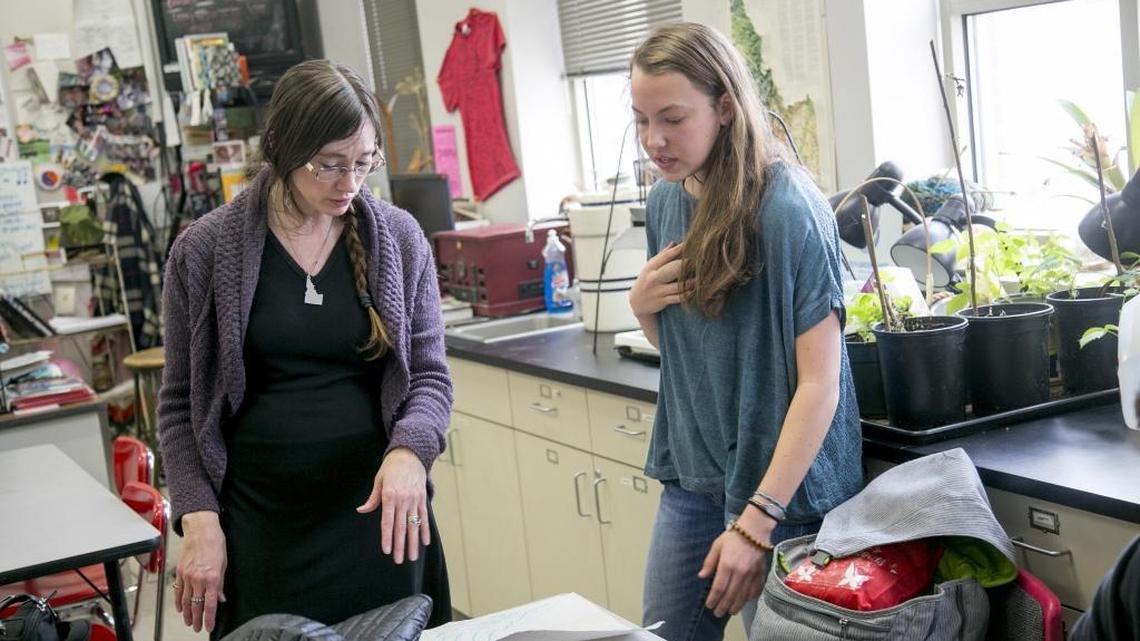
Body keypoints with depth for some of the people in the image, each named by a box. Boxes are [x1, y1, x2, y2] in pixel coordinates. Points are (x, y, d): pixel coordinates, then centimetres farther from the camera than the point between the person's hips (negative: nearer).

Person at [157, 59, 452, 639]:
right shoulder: (205, 249, -3)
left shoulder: (399, 238, 0)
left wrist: (409, 451, -17)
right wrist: (199, 519, -8)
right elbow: (180, 403, 2)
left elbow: (429, 375, 3)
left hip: (379, 514, 1)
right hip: (260, 527, -1)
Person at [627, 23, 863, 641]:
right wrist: (642, 305, -6)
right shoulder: (666, 200, 3)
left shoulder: (788, 209, -18)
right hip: (691, 476, 6)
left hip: (781, 483, -6)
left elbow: (819, 381, -19)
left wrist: (757, 520, -22)